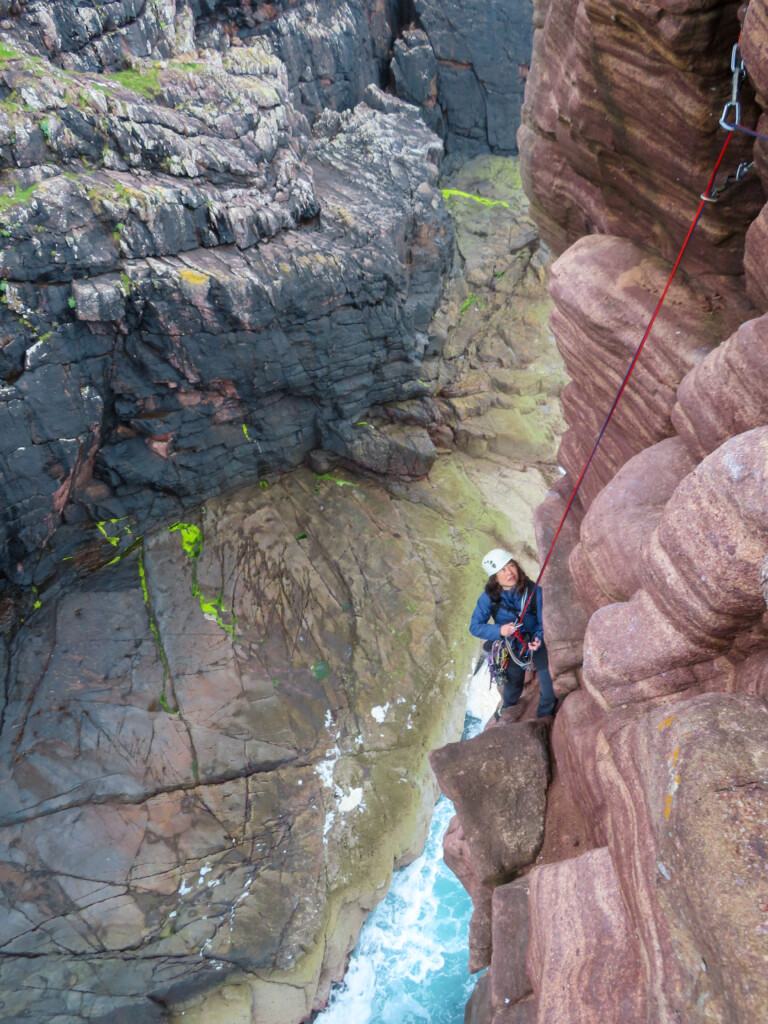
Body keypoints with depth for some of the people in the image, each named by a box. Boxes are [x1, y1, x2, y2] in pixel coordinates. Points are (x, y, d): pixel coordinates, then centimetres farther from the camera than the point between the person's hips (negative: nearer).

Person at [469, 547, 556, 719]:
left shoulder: (534, 591, -24)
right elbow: (474, 626, -17)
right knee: (512, 688, 21)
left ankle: (544, 720, 25)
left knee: (549, 684, -8)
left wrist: (539, 638, -34)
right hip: (511, 649, 1)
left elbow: (544, 622, -15)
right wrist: (499, 630, -32)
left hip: (537, 644, -1)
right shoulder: (489, 597, -21)